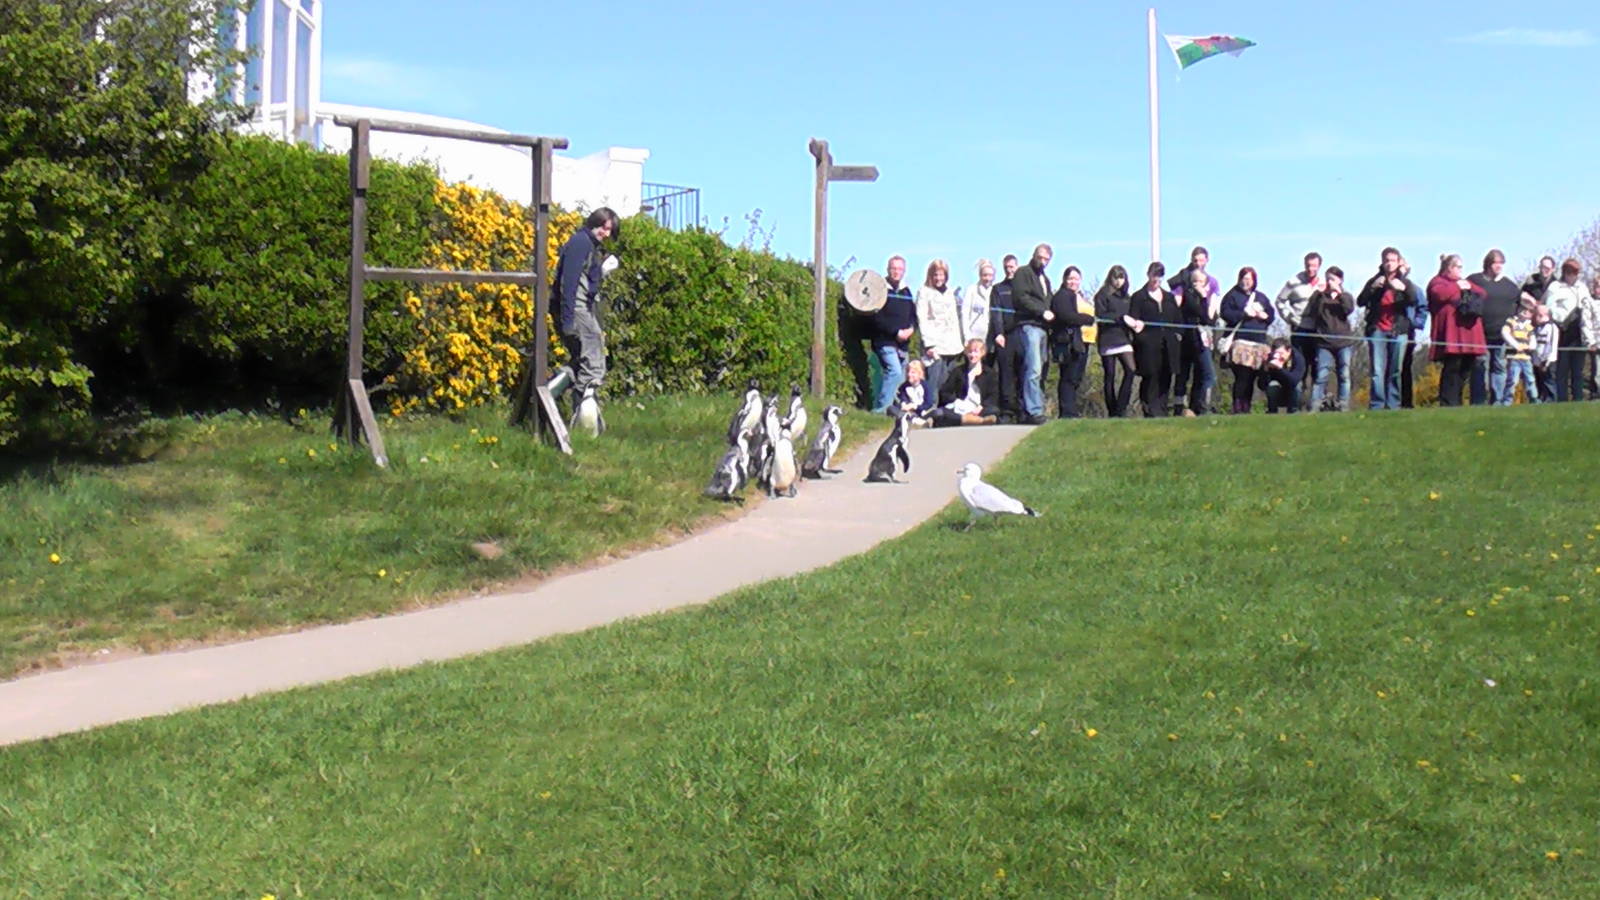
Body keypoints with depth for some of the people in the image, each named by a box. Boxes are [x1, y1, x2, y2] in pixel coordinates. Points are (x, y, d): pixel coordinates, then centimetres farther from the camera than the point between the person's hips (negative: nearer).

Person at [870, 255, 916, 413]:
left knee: (901, 377, 7)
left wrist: (911, 329, -5)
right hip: (885, 342, -7)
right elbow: (876, 318, -11)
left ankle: (879, 409, 15)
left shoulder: (906, 292, 16)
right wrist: (896, 332, -16)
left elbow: (913, 316, 17)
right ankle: (880, 409, -21)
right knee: (895, 371, -23)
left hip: (903, 343, 7)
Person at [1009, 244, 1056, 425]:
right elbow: (1021, 298, -12)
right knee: (1034, 370, -17)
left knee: (1037, 372, 5)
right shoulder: (1023, 273, 1)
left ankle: (1027, 412, 7)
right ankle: (1034, 411, -20)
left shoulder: (1045, 278, 28)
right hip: (1029, 326, -9)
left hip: (1042, 327, 9)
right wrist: (1042, 312, -12)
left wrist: (1049, 314, 10)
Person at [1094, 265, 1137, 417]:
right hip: (1108, 339, -5)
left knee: (1130, 370, -13)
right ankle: (1112, 412, 6)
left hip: (1123, 338, 5)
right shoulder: (1103, 295, -1)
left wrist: (1133, 322, 0)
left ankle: (1120, 408, -10)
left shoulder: (1125, 296, 20)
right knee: (1109, 375, 0)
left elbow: (1128, 316, 21)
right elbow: (1100, 316, -12)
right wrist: (1121, 318, -17)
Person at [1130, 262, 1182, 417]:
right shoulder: (1138, 297, 6)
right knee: (1150, 381, -6)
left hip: (1168, 347, 5)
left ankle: (1161, 413, 9)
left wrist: (1178, 334, 5)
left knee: (1165, 382, 4)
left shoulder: (1169, 297, 20)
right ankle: (1152, 414, -5)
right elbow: (1134, 320, 0)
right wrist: (1136, 326, -21)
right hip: (1149, 348, -5)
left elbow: (1179, 320, 20)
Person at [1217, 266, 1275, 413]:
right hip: (1240, 341, -5)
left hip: (1259, 342, 5)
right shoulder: (1233, 295, 6)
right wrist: (1244, 314, -10)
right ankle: (1237, 408, -12)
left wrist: (1263, 315, -2)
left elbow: (1271, 315, 18)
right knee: (1242, 376, -14)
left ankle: (1246, 408, 9)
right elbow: (1225, 313, -6)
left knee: (1251, 377, 4)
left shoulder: (1261, 297, 21)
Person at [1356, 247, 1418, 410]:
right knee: (1377, 371, -8)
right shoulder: (1375, 280, 14)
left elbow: (1414, 300, -4)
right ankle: (1376, 406, -9)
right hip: (1377, 331, 0)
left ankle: (1393, 405, 1)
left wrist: (1404, 288, -23)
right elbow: (1360, 302, 3)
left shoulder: (1405, 282, 14)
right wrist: (1373, 287, -12)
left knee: (1396, 371, -1)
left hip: (1399, 331, 0)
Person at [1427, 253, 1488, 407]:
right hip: (1452, 335, -8)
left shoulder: (1463, 282, 30)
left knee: (1465, 369, 7)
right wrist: (1457, 287, -6)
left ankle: (1456, 402, 12)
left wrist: (1469, 287, 8)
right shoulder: (1438, 282, 4)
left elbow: (1482, 293, 26)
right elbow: (1440, 294, -18)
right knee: (1452, 368, -13)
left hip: (1468, 335, 8)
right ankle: (1448, 403, -13)